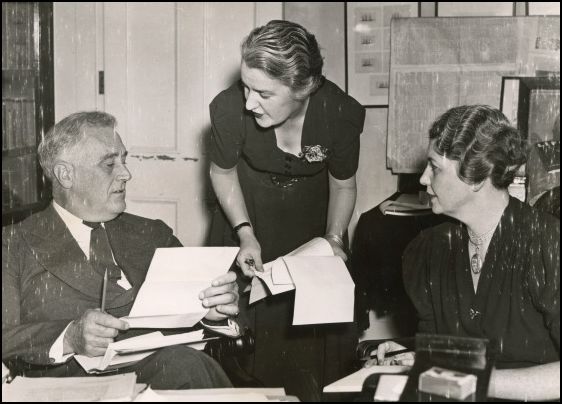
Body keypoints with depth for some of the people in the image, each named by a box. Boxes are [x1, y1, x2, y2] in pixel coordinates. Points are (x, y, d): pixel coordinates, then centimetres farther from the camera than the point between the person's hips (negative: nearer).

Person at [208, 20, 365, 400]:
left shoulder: (340, 114, -29)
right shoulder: (230, 108, -31)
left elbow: (343, 185, -6)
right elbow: (222, 172, -8)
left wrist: (334, 238, -17)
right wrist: (245, 233, -17)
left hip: (310, 220, 0)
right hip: (247, 215, 0)